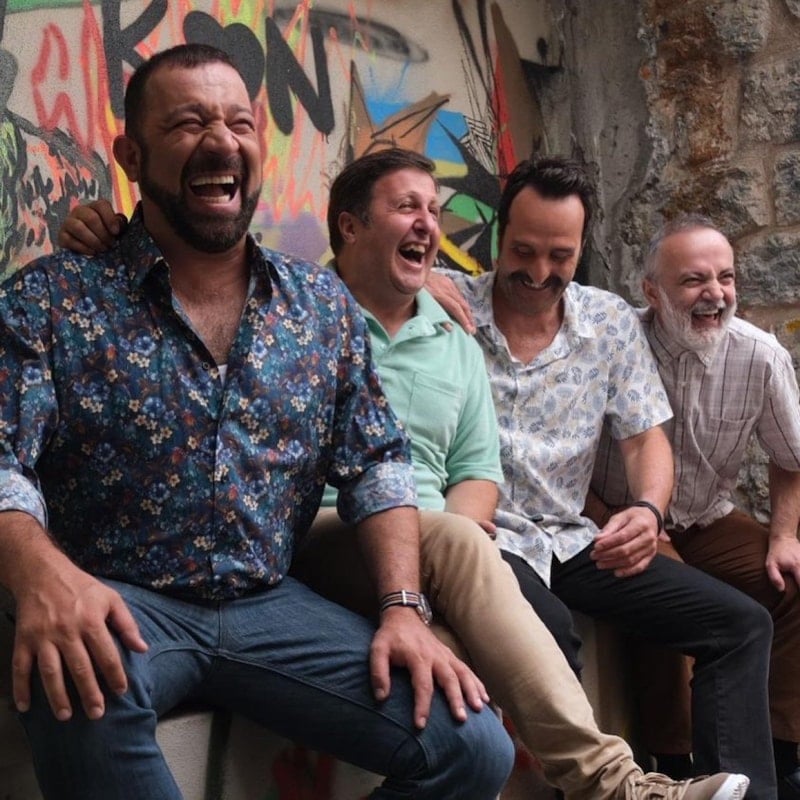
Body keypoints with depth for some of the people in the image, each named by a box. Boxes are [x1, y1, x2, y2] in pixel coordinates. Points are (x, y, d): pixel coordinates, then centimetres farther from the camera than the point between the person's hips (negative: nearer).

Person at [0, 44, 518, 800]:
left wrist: (403, 608, -6)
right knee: (80, 683, -39)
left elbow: (376, 466, 10)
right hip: (122, 603, -3)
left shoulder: (322, 302, 9)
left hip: (272, 604, 4)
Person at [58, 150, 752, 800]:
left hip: (431, 547, 4)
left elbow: (478, 472, 19)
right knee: (455, 544, -34)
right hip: (314, 533, -4)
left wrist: (452, 540, -5)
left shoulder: (458, 348, 22)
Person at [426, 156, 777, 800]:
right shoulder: (447, 308, -4)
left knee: (741, 624, -4)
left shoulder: (612, 324, 6)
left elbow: (646, 437, 7)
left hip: (571, 539, 5)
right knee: (546, 627, -37)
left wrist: (649, 510, -15)